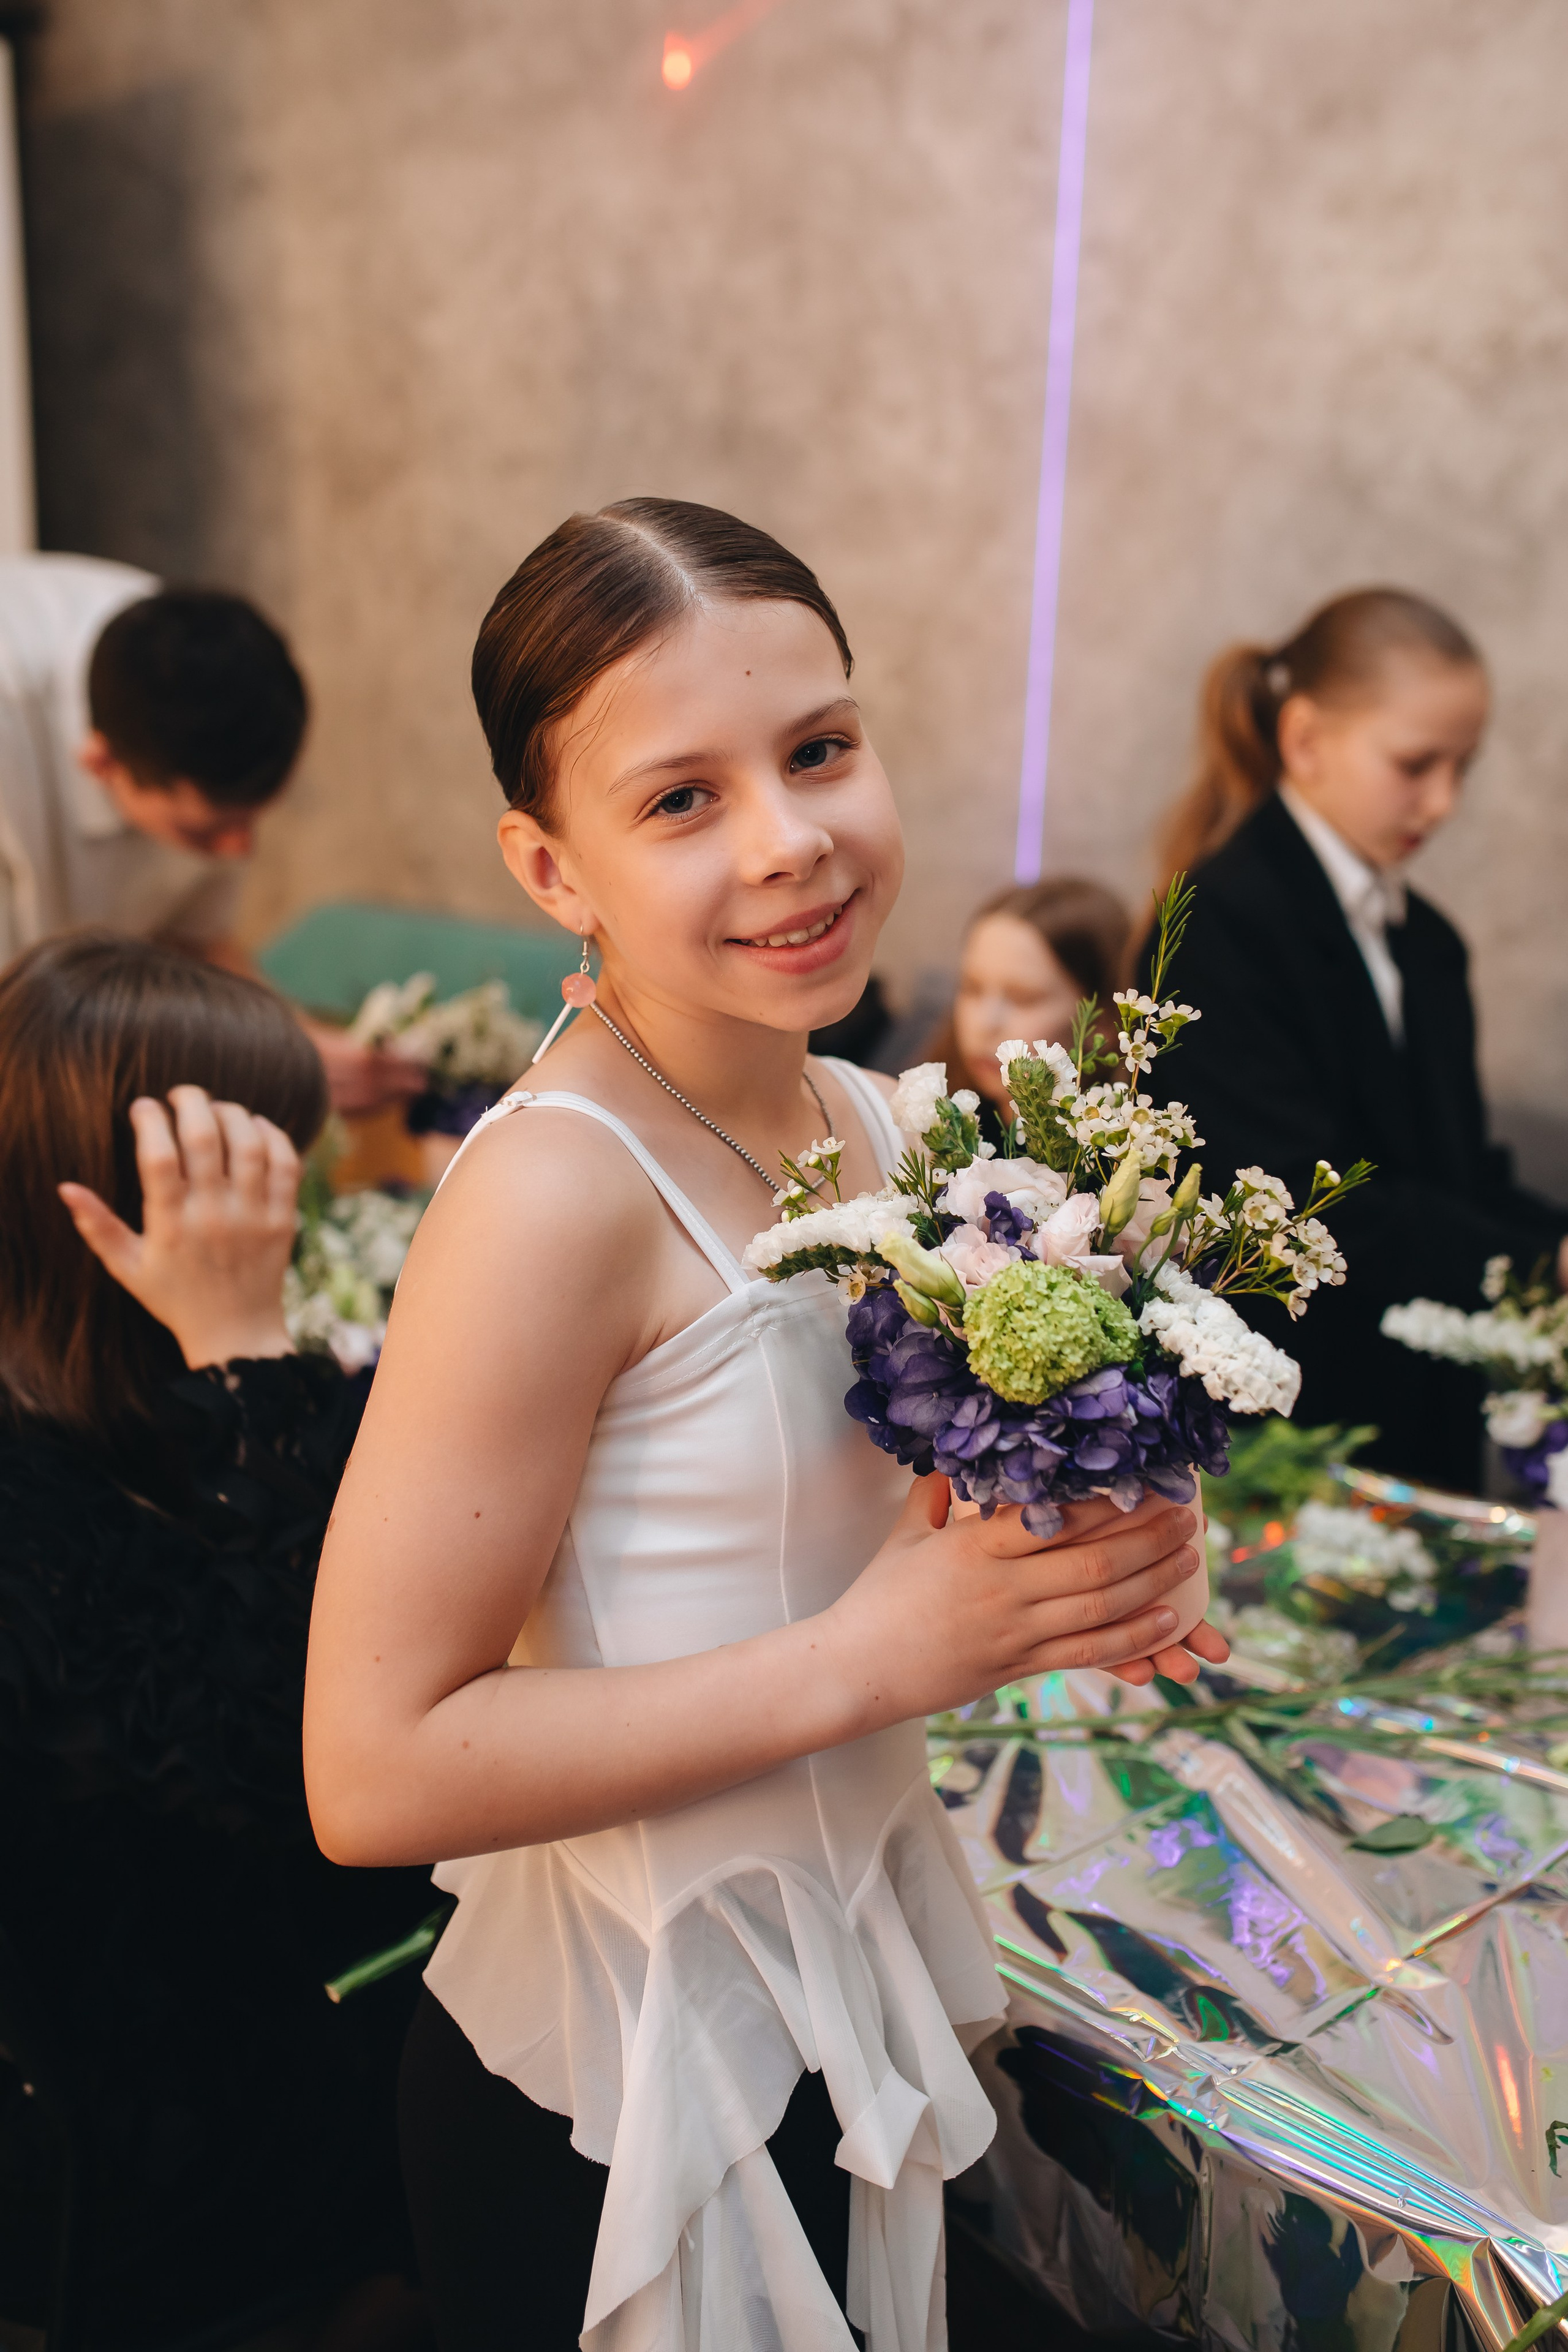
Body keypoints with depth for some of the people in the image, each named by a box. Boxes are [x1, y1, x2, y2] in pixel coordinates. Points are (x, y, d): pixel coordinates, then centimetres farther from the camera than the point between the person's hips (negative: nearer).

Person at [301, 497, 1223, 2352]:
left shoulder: (870, 1122, -2)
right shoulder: (554, 1194, -26)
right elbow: (373, 1772, -26)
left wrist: (1060, 1581, -7)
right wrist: (871, 1655, -25)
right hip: (629, 2083, -7)